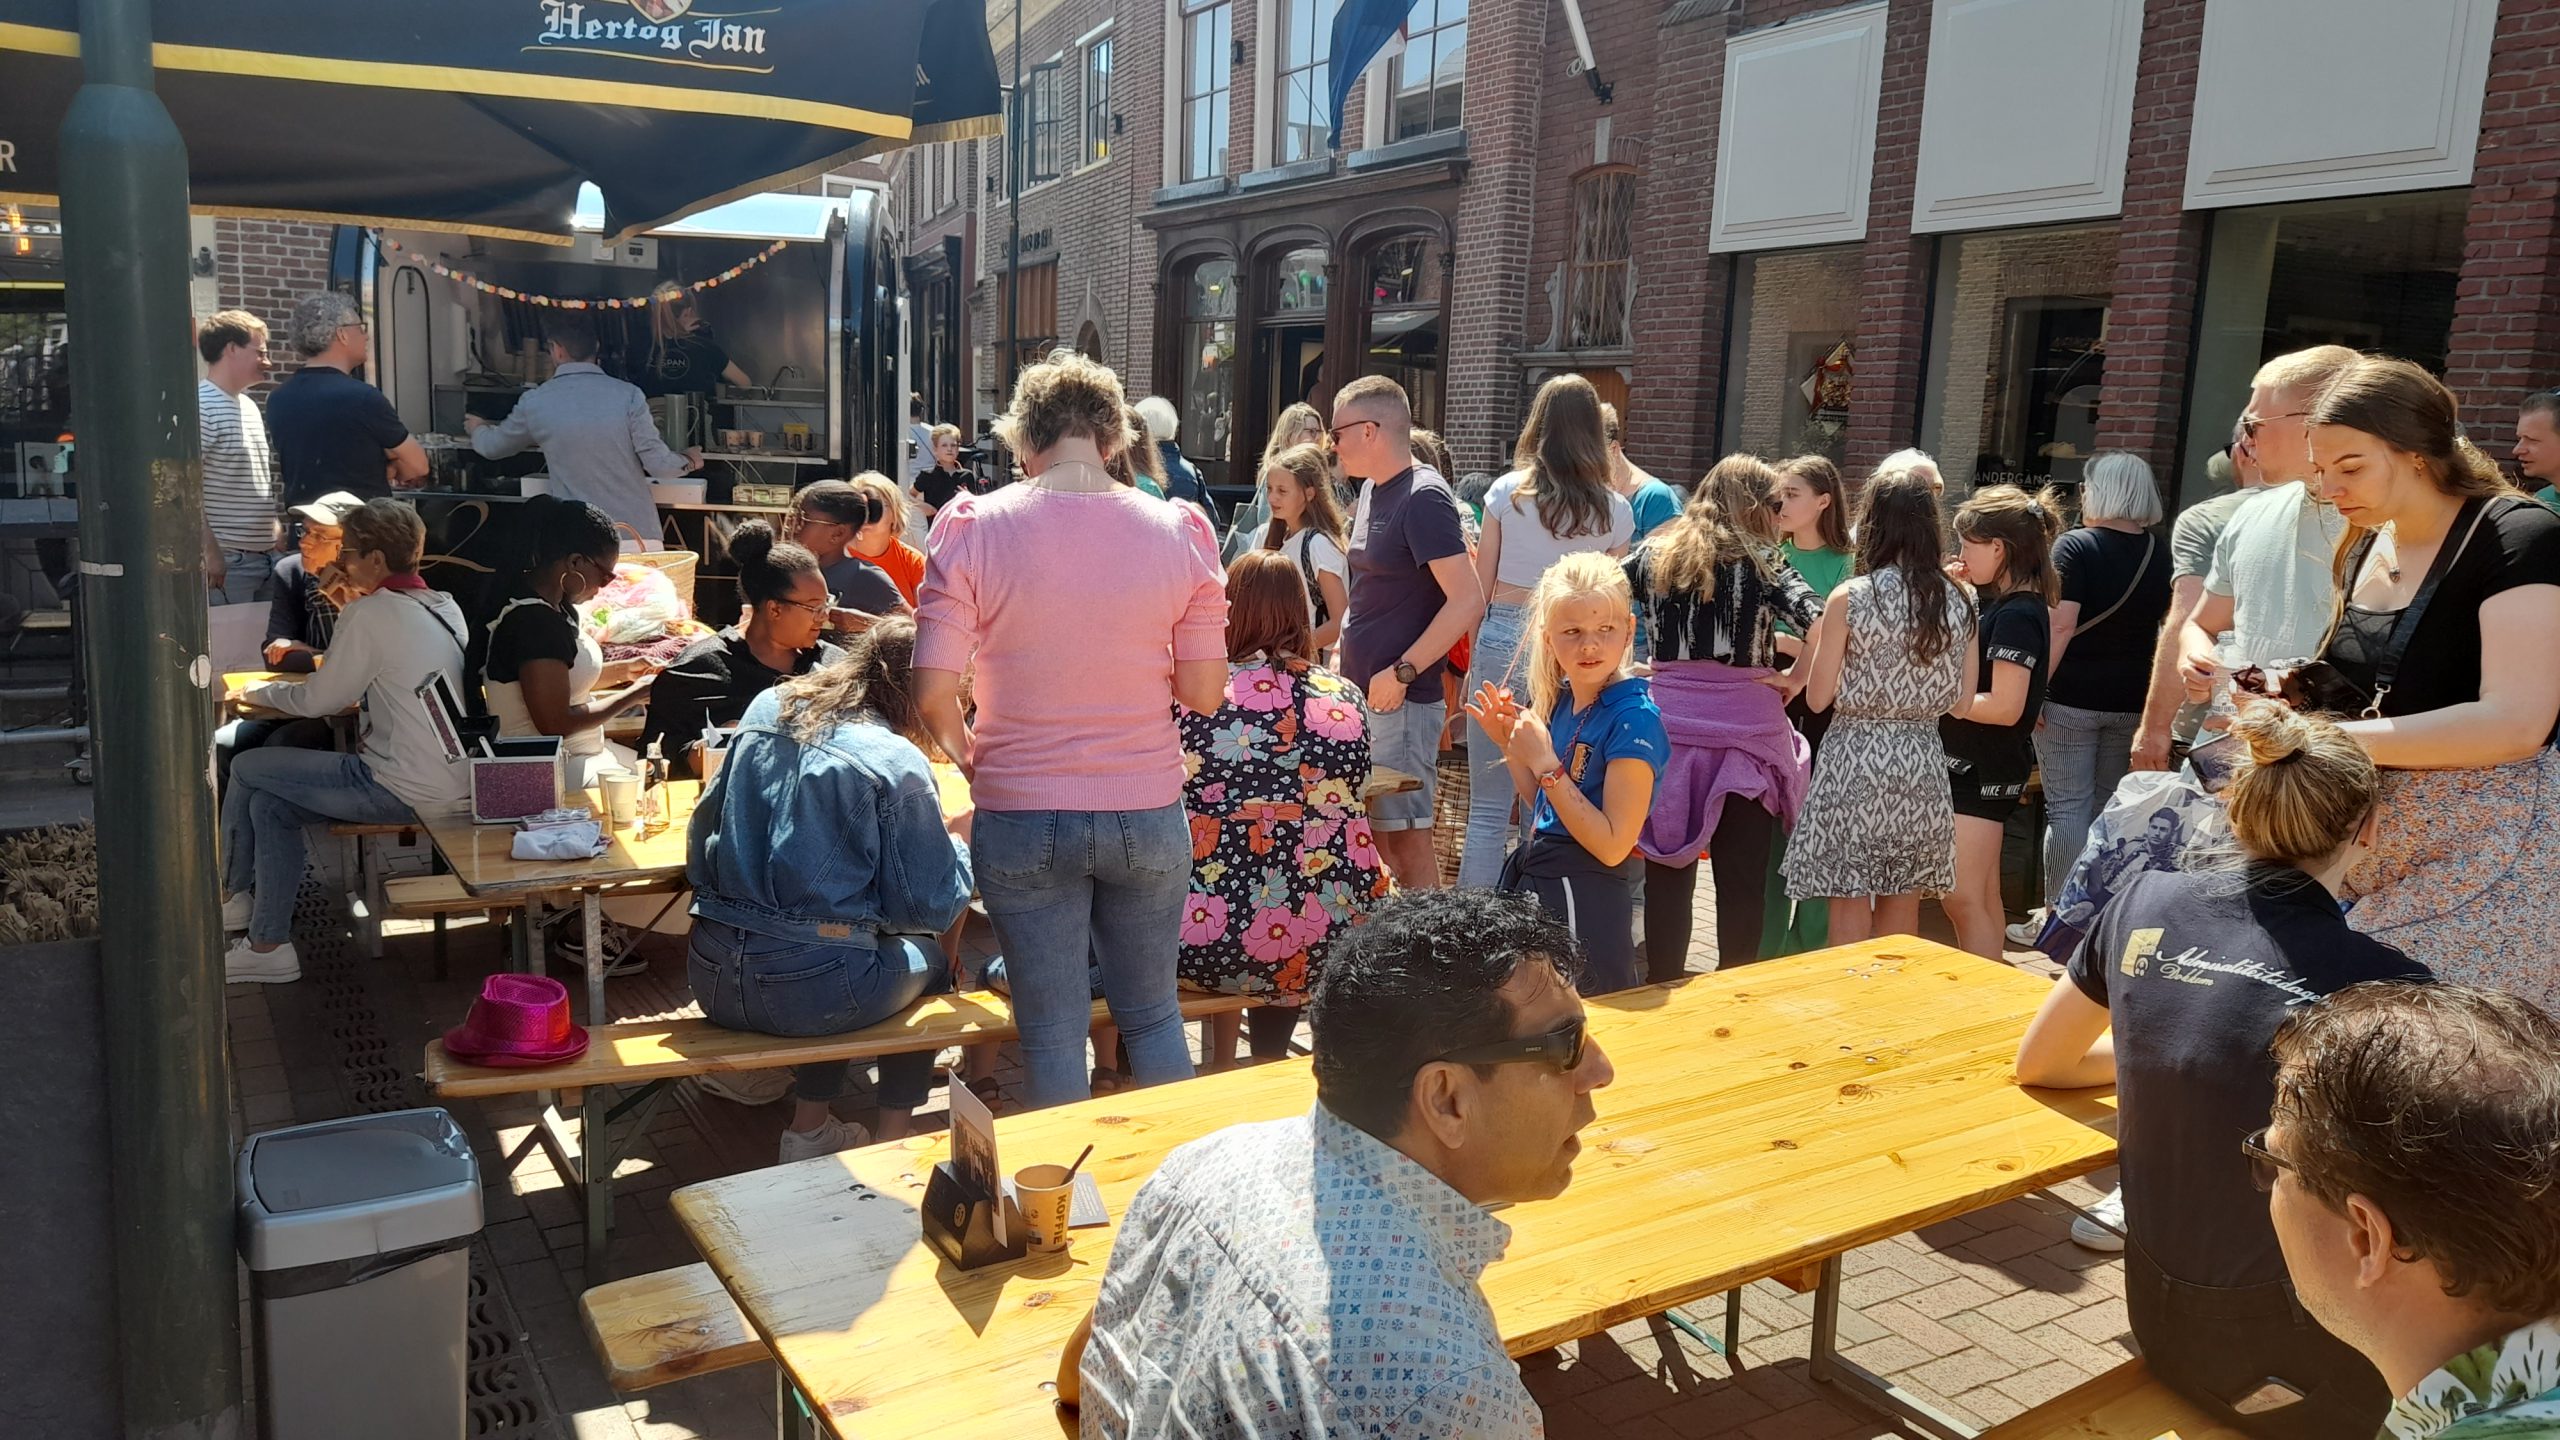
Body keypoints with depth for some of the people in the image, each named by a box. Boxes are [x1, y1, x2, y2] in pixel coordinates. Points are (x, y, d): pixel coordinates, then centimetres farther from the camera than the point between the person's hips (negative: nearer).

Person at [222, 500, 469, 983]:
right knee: (270, 803, 15)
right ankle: (268, 944, 19)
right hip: (450, 778, 9)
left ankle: (233, 896, 30)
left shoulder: (371, 613, -15)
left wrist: (260, 692, 12)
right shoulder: (445, 607, 9)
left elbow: (319, 700, -5)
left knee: (248, 769, 7)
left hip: (407, 792, -9)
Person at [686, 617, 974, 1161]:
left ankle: (809, 1130, 38)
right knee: (928, 956, 24)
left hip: (714, 980, 6)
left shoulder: (767, 708, 7)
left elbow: (703, 832, 15)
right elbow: (929, 907, -7)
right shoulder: (897, 763, -11)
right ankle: (893, 1140, 27)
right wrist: (960, 839, 10)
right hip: (809, 991, -6)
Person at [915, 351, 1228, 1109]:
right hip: (1147, 811, 2)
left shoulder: (974, 528, -9)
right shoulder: (1181, 530, -5)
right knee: (1153, 1014, 19)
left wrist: (968, 754, 9)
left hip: (1021, 814, -1)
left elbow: (933, 693, -11)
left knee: (1052, 1031, 12)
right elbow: (1204, 692, -3)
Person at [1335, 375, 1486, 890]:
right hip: (1362, 694, 9)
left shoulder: (1423, 497, -15)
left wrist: (1401, 673, -21)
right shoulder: (1372, 489, 12)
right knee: (1373, 831, 14)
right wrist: (1344, 656, 14)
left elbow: (1468, 599, -22)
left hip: (1400, 702, -9)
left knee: (1406, 837, -5)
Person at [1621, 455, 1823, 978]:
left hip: (1669, 724, 2)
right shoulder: (1760, 560, -2)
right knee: (1741, 879, 7)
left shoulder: (1653, 554, 7)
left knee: (1668, 869, 10)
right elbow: (1821, 623, -14)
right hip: (1744, 728, -2)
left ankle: (1664, 991, 15)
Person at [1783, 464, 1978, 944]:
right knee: (1902, 920, 15)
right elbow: (1963, 703, 7)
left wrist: (1817, 647, 9)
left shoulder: (1849, 598, -10)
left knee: (1850, 913, 4)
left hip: (1856, 762, -4)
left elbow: (1818, 698, -7)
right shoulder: (1958, 603, 2)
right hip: (1922, 764, 4)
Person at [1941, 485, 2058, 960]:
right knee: (1982, 896, 17)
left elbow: (2005, 707, -24)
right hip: (1970, 762, 10)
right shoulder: (1992, 601, 9)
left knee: (1962, 898, -7)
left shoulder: (2017, 614, -19)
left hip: (1985, 770, -10)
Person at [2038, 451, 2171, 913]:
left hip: (2071, 699, -5)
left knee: (2067, 807, -1)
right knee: (2110, 806, 14)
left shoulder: (2075, 546, -10)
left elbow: (2061, 625, -17)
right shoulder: (2160, 554, 6)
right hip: (2132, 701, 5)